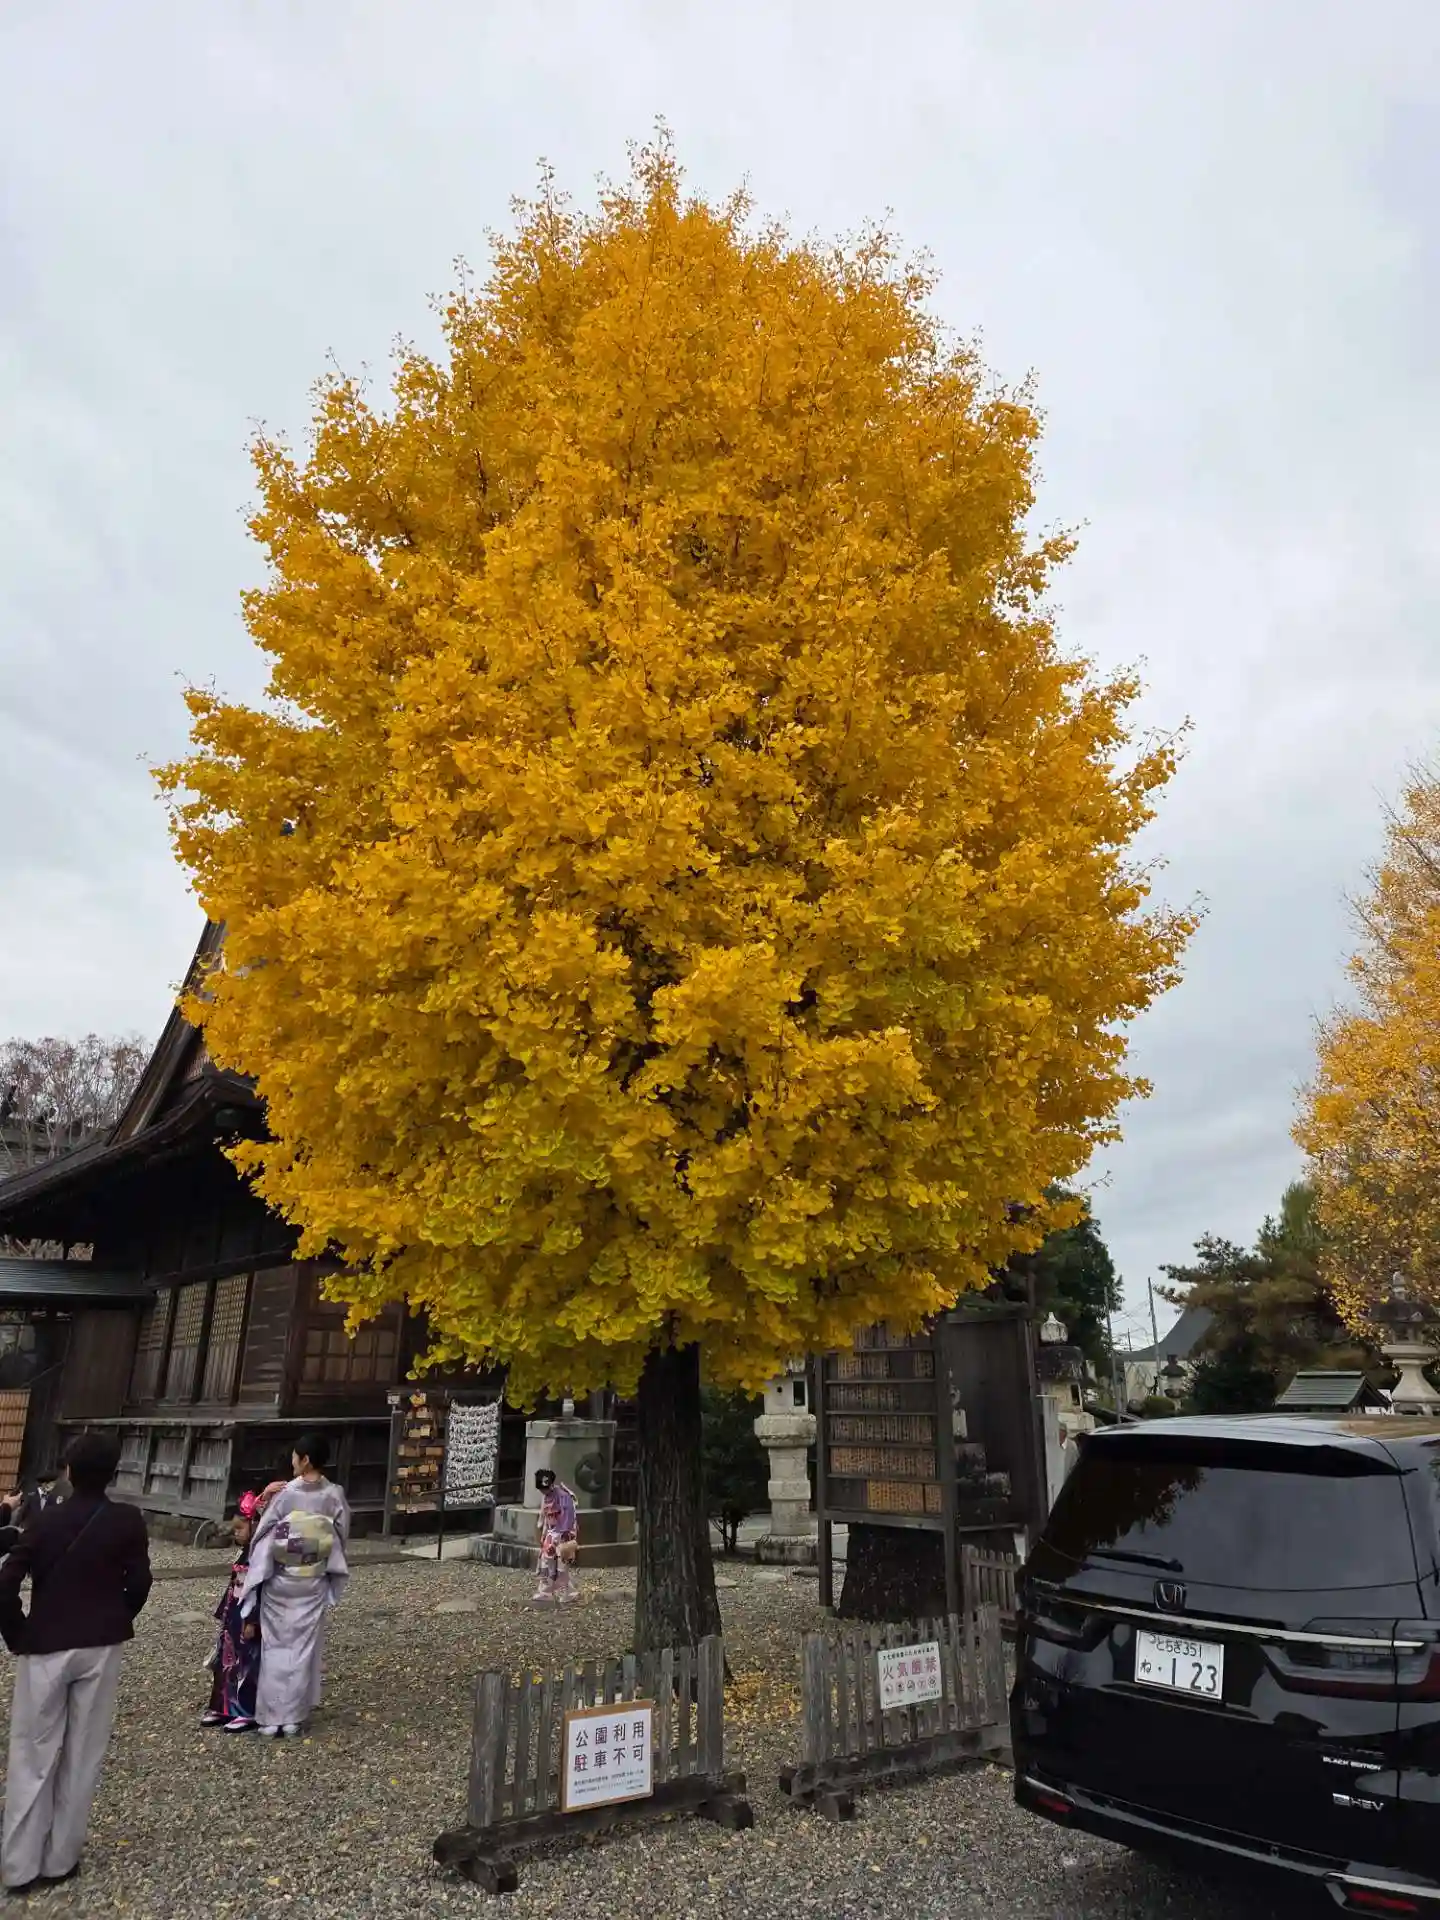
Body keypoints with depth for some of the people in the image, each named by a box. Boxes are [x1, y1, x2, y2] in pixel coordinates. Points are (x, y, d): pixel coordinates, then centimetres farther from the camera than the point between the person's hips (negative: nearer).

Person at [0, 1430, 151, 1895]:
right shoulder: (129, 1521, -8)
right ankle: (60, 1860, 21)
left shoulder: (46, 1520, -10)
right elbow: (138, 1584, -6)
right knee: (81, 1757, 12)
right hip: (100, 1647, 0)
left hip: (46, 1647, 0)